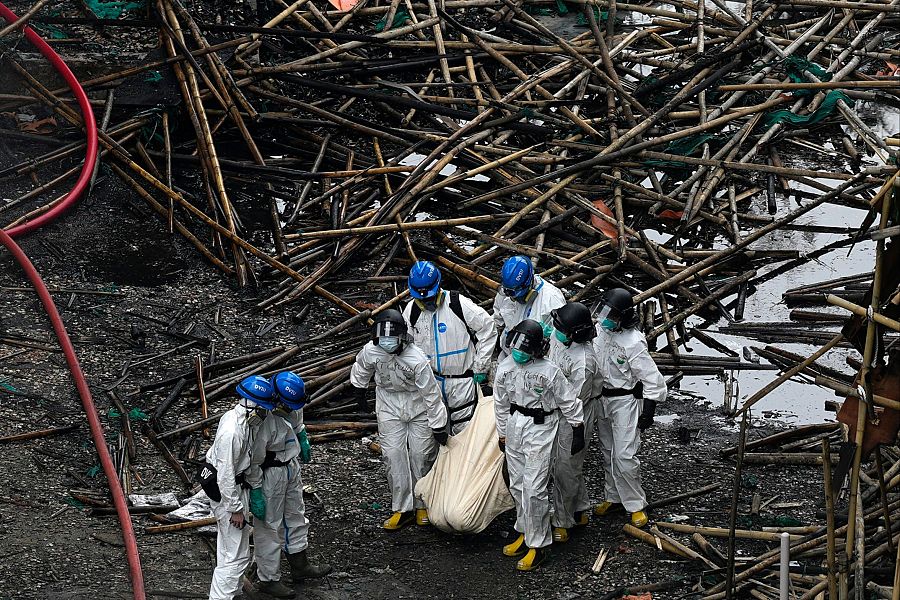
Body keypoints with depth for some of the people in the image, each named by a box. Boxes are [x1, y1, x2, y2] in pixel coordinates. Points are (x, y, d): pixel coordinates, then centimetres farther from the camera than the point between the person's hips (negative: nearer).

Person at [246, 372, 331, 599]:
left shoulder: (290, 406, -11)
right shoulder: (263, 420, -35)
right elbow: (253, 460, -27)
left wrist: (302, 436, 24)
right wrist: (255, 492, -21)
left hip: (291, 467, 9)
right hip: (270, 475, -9)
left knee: (296, 516, 23)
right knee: (269, 527, 5)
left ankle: (300, 566, 42)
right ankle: (268, 579, 21)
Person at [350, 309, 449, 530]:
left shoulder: (417, 360, -29)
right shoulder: (371, 351, -19)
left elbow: (431, 393, -20)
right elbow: (360, 369, 8)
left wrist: (438, 426, -14)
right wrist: (359, 391, 21)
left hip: (419, 408, -3)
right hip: (390, 408, 3)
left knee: (421, 456, 1)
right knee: (394, 456, -3)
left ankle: (423, 505, 19)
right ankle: (402, 509, 5)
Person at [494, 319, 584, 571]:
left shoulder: (550, 371, -17)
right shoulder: (505, 368, -2)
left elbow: (569, 402, -6)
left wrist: (578, 431, -2)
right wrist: (502, 435, 16)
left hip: (540, 430, -6)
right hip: (514, 428, 6)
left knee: (534, 489, -10)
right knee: (517, 486, 14)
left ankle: (537, 546, -2)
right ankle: (525, 534, 31)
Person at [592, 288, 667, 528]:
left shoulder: (634, 342, -24)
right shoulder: (600, 331, -2)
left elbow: (653, 379, -19)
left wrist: (649, 410, -18)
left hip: (625, 402, -7)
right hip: (602, 399, 7)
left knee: (624, 456, -9)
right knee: (608, 452, 17)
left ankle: (636, 505, 5)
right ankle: (614, 498, 31)